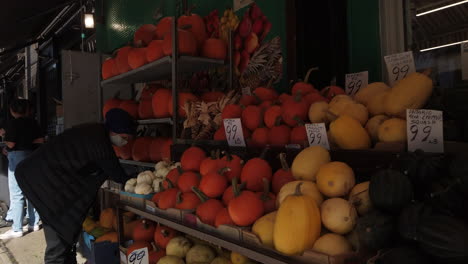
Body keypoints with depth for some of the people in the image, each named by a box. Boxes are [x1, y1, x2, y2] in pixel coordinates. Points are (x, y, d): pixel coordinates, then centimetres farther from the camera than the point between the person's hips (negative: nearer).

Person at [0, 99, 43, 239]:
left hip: (17, 157, -7)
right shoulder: (33, 123, 7)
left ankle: (16, 229, -2)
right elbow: (40, 140, 5)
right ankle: (34, 223, 19)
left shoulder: (13, 124, -10)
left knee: (16, 194, -4)